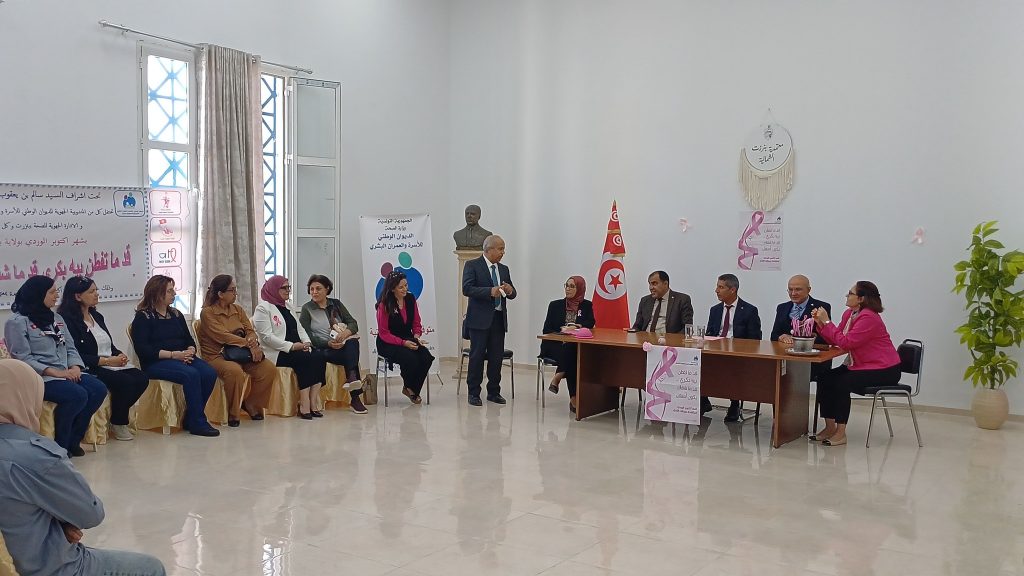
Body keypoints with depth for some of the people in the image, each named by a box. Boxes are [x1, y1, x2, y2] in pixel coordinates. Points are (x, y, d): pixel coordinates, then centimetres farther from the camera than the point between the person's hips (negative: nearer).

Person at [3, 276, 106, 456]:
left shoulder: (56, 318, 18)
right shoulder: (17, 322, -4)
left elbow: (70, 348, 15)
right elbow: (22, 359, -13)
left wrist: (75, 367, -7)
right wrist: (54, 372, -21)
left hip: (67, 373, 7)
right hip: (40, 377, -7)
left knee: (98, 390, -17)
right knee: (77, 395, -31)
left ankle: (73, 441, -3)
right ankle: (60, 446, -11)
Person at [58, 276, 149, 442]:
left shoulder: (97, 316, 18)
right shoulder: (68, 320, -9)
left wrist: (120, 355, -3)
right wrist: (107, 360, -19)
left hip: (112, 363, 8)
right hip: (91, 369, -8)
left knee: (142, 379, -15)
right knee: (126, 381, -27)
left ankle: (119, 416, 4)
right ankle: (118, 424, -4)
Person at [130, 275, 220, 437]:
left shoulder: (176, 314, 19)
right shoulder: (143, 317, -1)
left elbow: (189, 340, 17)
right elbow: (142, 349, -12)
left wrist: (190, 352, -8)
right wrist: (173, 355, -19)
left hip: (181, 358, 6)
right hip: (155, 363, -6)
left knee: (210, 373, -22)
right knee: (191, 375, -32)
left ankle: (190, 420, -10)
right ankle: (198, 423, -24)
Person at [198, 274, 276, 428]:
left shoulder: (238, 309, 15)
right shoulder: (207, 313, -6)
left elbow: (250, 331, 7)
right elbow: (223, 336, -18)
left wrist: (253, 341, -19)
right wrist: (248, 344, -23)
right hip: (217, 356, -6)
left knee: (269, 369, -16)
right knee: (235, 371, -38)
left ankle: (251, 404, 6)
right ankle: (232, 413, -16)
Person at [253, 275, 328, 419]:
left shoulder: (287, 307, 24)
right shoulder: (263, 308, -2)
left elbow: (299, 329, 21)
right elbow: (267, 336, -13)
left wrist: (306, 343, -1)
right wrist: (291, 346, -19)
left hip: (296, 349, 7)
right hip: (277, 353, -7)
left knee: (320, 357, -20)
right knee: (306, 359, -31)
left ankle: (312, 401, -25)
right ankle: (304, 405, -29)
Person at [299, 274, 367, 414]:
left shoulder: (336, 304, 17)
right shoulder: (306, 309, 7)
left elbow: (353, 323, 6)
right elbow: (308, 337, -4)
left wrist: (346, 332, -18)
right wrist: (328, 343, -20)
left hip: (343, 345, 3)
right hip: (323, 350, -3)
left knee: (352, 342, -33)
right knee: (352, 355, -32)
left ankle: (351, 378, -44)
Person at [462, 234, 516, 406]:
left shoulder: (504, 269, 16)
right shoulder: (472, 265, -2)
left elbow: (512, 293, 16)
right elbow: (467, 289, -14)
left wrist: (510, 291, -8)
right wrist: (490, 291, -24)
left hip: (499, 319, 5)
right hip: (480, 318, -5)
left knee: (497, 356, 7)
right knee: (477, 356, -1)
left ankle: (494, 392, 17)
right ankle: (474, 393, 7)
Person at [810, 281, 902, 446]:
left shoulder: (869, 318, -22)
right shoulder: (849, 314, 7)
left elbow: (846, 342, -26)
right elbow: (835, 341, 5)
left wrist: (827, 321, -21)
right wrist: (820, 322, -6)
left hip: (884, 370, -9)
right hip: (860, 364, 9)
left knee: (842, 383, -25)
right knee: (825, 379, -6)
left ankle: (841, 433, -15)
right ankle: (830, 427, 1)